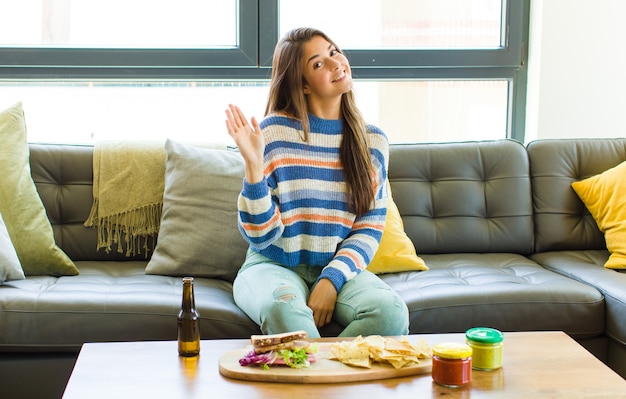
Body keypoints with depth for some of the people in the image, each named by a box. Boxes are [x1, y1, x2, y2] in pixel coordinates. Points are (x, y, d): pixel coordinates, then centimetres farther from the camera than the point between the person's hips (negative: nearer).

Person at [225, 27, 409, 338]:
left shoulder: (373, 141, 5)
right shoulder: (274, 132, -7)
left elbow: (370, 229, 3)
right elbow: (261, 235, -7)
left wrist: (331, 281, -14)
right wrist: (253, 164, -21)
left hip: (338, 268, 3)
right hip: (273, 266, -3)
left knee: (391, 312, -29)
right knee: (284, 309, -38)